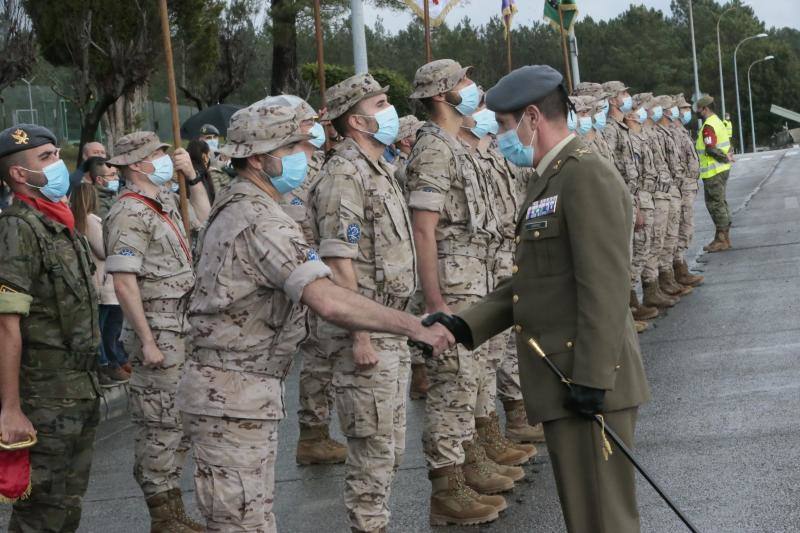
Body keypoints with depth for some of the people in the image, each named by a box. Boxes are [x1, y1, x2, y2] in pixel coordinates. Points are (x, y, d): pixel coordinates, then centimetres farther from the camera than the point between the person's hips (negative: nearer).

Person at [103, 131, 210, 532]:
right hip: (159, 335, -9)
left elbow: (203, 219, 29)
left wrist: (192, 177, 14)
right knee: (162, 425, -3)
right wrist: (147, 342, -21)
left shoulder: (164, 200, 11)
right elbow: (124, 283, -20)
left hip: (182, 330, 10)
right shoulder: (129, 214, -16)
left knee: (180, 423, 15)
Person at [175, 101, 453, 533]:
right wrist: (414, 327, -28)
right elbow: (329, 302, -32)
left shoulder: (232, 207, 13)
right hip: (234, 398, -10)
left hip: (225, 389, 10)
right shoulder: (262, 220, -20)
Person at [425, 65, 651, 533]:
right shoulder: (551, 179, 18)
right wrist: (466, 325, 4)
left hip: (589, 386, -10)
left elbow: (604, 287, -21)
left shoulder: (587, 176, -15)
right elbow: (531, 282, 16)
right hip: (564, 384, 10)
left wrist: (591, 378, -23)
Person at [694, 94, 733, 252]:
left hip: (713, 172, -10)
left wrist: (725, 158, -13)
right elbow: (727, 144, 19)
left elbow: (710, 149, -23)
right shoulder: (718, 122, 16)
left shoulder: (708, 126, -17)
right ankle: (725, 237, 20)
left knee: (715, 204, -6)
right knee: (721, 203, 15)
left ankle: (721, 239, -4)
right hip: (722, 169, 10)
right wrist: (726, 156, 4)